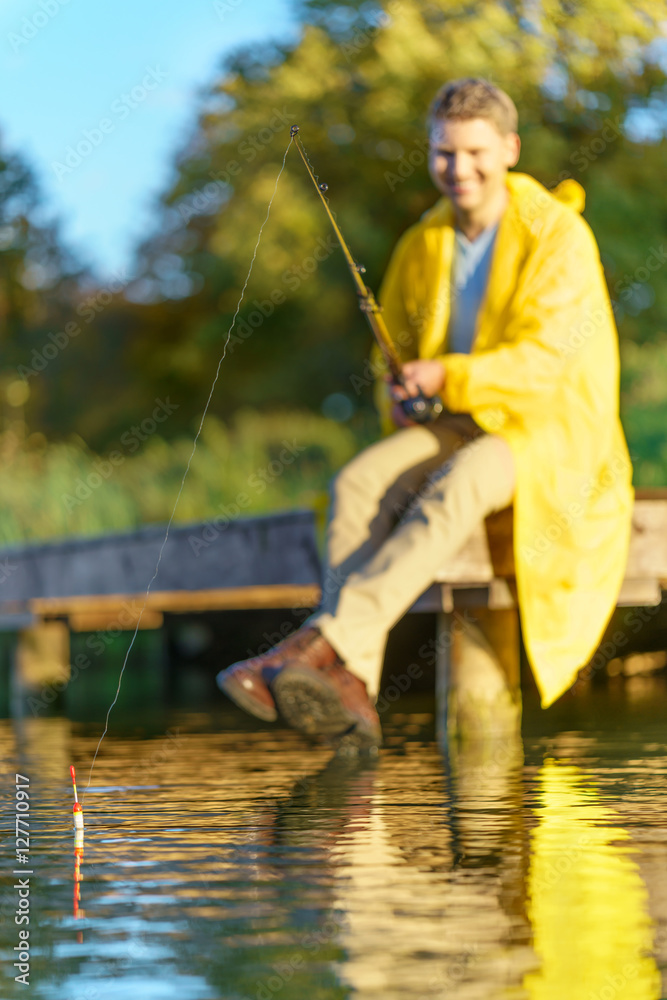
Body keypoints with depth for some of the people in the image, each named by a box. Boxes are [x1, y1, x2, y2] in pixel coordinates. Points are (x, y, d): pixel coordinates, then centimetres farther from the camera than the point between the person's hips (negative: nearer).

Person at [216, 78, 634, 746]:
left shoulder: (559, 235, -8)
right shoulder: (421, 246, 10)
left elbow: (546, 359, -17)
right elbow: (396, 347, 18)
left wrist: (450, 379, -30)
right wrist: (397, 395, -6)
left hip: (551, 431, -5)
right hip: (458, 430, 5)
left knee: (455, 487, -38)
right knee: (357, 483, -25)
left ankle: (323, 641, -46)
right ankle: (349, 686, -39)